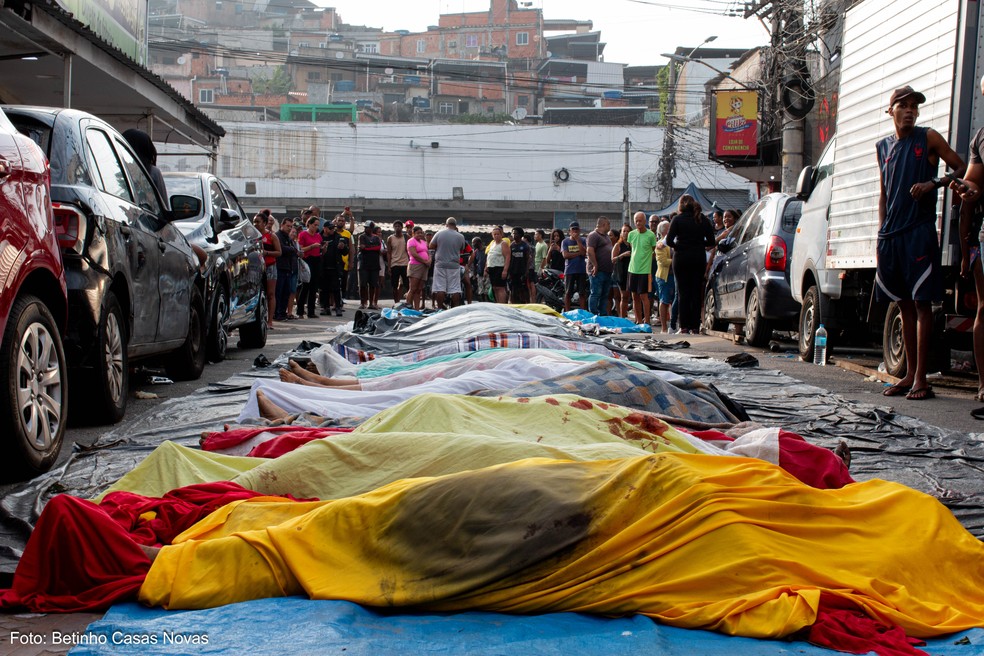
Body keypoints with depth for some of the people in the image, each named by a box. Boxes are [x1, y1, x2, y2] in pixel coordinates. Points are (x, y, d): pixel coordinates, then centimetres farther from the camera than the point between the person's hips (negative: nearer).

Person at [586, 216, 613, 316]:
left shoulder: (606, 236, 21)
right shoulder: (593, 235, -11)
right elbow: (590, 251, -21)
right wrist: (595, 265, -22)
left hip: (607, 271, 10)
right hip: (598, 271, -10)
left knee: (605, 295, 11)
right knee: (596, 294, -9)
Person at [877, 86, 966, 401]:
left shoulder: (929, 138, 3)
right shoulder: (883, 146, 16)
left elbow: (962, 169, 2)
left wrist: (933, 183, -14)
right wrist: (882, 234, 13)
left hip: (920, 230, -5)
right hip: (891, 234, 5)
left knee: (921, 303, -6)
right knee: (904, 304, 8)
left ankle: (921, 378, -6)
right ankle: (909, 374, 14)